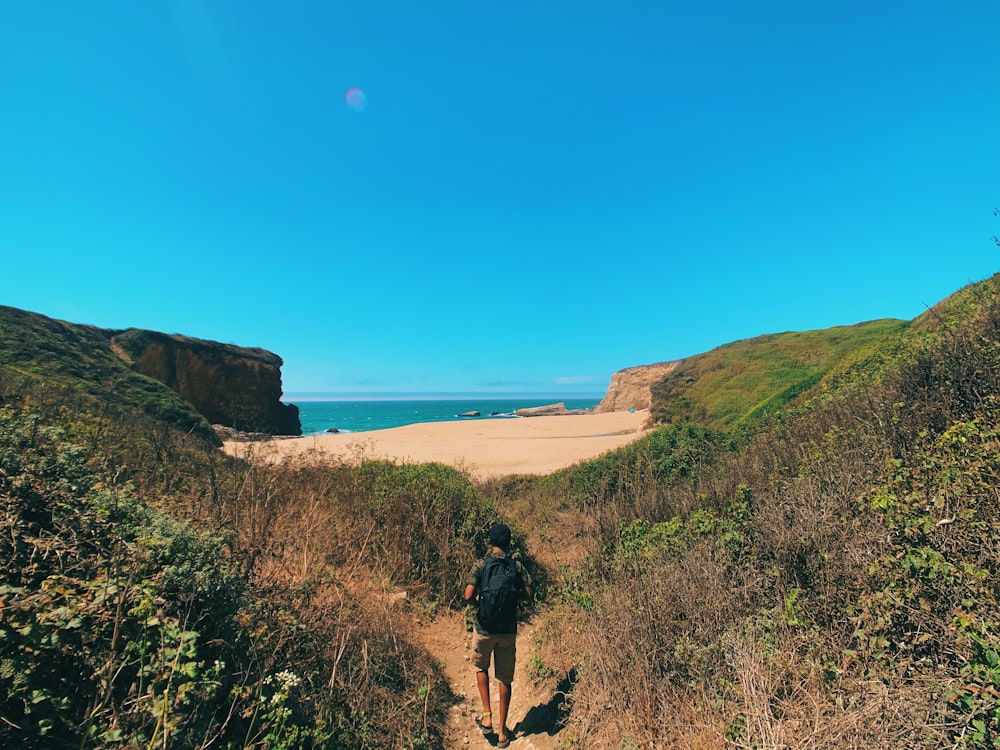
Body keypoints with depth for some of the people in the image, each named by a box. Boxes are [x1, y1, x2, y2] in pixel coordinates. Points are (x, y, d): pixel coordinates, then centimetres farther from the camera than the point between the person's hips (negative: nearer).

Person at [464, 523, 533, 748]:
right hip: (508, 630, 1)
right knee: (504, 678, 17)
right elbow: (529, 594, -4)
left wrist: (479, 598, 2)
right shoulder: (517, 566, -6)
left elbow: (468, 595, -18)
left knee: (481, 668, 27)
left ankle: (487, 715, 20)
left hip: (484, 629, -1)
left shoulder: (481, 565, -12)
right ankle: (502, 730, 26)